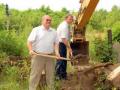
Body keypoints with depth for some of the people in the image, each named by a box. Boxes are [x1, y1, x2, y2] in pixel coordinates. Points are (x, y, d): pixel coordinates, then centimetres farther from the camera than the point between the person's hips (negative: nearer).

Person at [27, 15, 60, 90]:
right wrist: (31, 50, -22)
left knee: (50, 74, 12)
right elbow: (29, 41, -5)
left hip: (50, 56, 4)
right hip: (38, 56, -4)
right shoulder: (36, 30, -1)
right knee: (35, 74, 0)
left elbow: (56, 43, 14)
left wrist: (56, 51, -3)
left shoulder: (53, 32, 13)